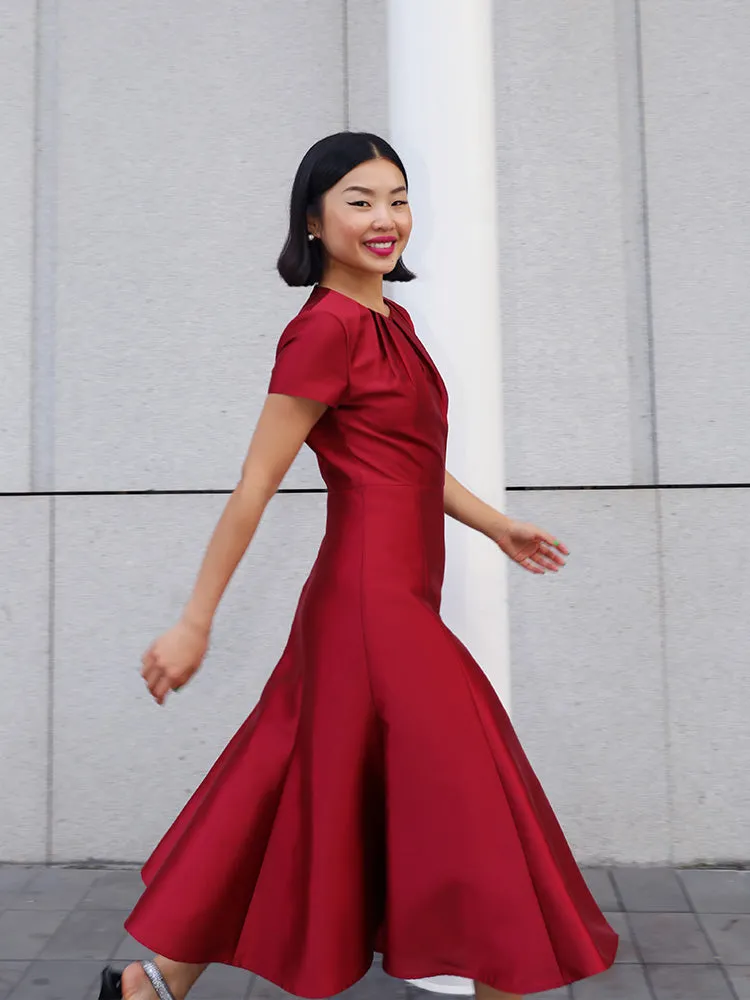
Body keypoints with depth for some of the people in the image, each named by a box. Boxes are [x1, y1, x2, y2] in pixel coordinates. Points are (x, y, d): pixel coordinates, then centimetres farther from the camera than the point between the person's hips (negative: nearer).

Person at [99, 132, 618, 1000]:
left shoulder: (390, 321, 13)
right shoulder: (327, 327, -14)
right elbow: (254, 487, -14)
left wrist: (495, 525, 25)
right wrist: (194, 624, -11)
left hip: (392, 601, 9)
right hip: (373, 603, -9)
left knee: (281, 805, 17)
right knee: (463, 808, 4)